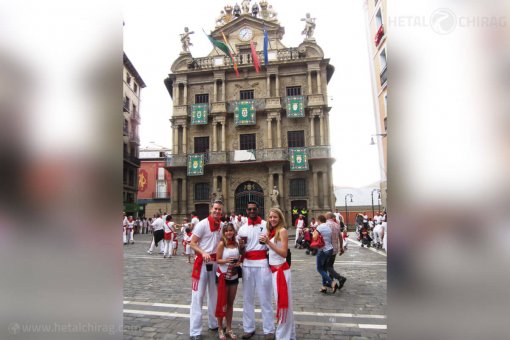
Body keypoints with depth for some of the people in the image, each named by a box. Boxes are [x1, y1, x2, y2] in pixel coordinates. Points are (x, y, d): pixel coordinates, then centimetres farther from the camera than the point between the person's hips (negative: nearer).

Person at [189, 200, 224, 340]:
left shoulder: (221, 226, 5)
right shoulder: (202, 224, -12)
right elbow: (192, 243, -13)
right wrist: (203, 253, -28)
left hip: (216, 262, 6)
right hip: (202, 262, -6)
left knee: (214, 294, 17)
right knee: (198, 295, -2)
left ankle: (214, 323, 34)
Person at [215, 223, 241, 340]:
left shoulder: (236, 244, 2)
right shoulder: (221, 244, -13)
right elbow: (217, 260, -12)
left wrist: (238, 262, -7)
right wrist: (226, 261, -30)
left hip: (234, 276, 5)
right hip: (222, 276, -5)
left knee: (230, 303, 14)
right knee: (222, 303, 7)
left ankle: (229, 328, 27)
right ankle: (220, 329, 22)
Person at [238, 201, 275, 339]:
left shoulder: (266, 225, -1)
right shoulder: (242, 228, 8)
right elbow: (242, 252, 11)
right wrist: (241, 247, -10)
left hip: (263, 264, -3)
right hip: (247, 265, 3)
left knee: (265, 298, 4)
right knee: (248, 297, 11)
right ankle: (248, 328, 24)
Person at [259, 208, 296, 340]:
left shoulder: (282, 231, -12)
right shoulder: (271, 231, 10)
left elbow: (284, 253, -18)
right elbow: (271, 250, 12)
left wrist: (268, 242, -23)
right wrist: (266, 242, -1)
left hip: (281, 270, -8)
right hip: (273, 270, 8)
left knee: (283, 301, 2)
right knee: (280, 301, 18)